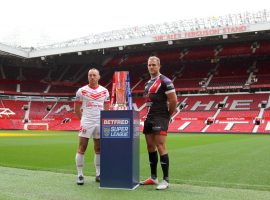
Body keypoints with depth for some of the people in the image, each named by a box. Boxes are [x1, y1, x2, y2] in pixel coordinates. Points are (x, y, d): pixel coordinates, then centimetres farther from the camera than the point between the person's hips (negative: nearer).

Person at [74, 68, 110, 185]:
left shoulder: (104, 91, 8)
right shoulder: (81, 91, 1)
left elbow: (107, 109, 15)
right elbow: (76, 109, 6)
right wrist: (83, 119, 6)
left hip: (100, 123, 3)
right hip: (86, 123, -2)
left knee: (98, 149, 9)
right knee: (82, 148, -3)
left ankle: (98, 174, 18)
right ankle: (80, 175, 5)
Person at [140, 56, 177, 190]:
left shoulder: (164, 81, -8)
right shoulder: (148, 83, 18)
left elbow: (173, 100, -13)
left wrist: (168, 115, -5)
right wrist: (150, 114, 16)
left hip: (160, 118, -9)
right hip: (149, 118, 9)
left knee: (160, 147, -12)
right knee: (150, 147, 11)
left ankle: (166, 180, -6)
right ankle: (153, 177, 21)